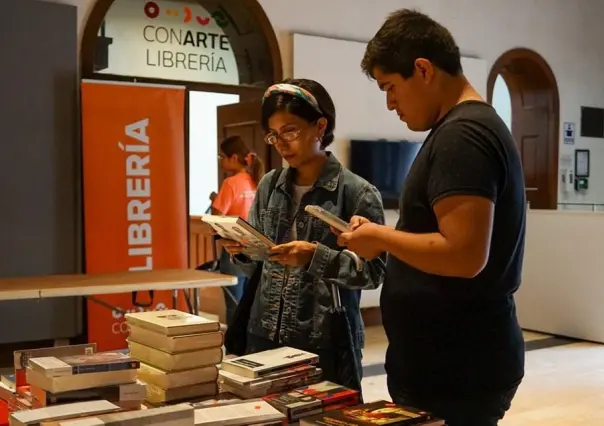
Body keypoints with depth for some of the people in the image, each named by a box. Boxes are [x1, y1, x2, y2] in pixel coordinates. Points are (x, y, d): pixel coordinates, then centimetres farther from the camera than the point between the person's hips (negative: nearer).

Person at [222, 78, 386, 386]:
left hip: (326, 345, -4)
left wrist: (317, 257, -23)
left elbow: (374, 272, -12)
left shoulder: (357, 193, -9)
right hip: (264, 336, 4)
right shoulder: (269, 186, 6)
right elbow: (258, 265, 12)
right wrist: (242, 252, -9)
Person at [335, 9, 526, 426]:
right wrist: (388, 238, 8)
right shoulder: (477, 125, 14)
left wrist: (380, 237, -14)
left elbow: (464, 255, -28)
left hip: (455, 369, -10)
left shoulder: (460, 135, -19)